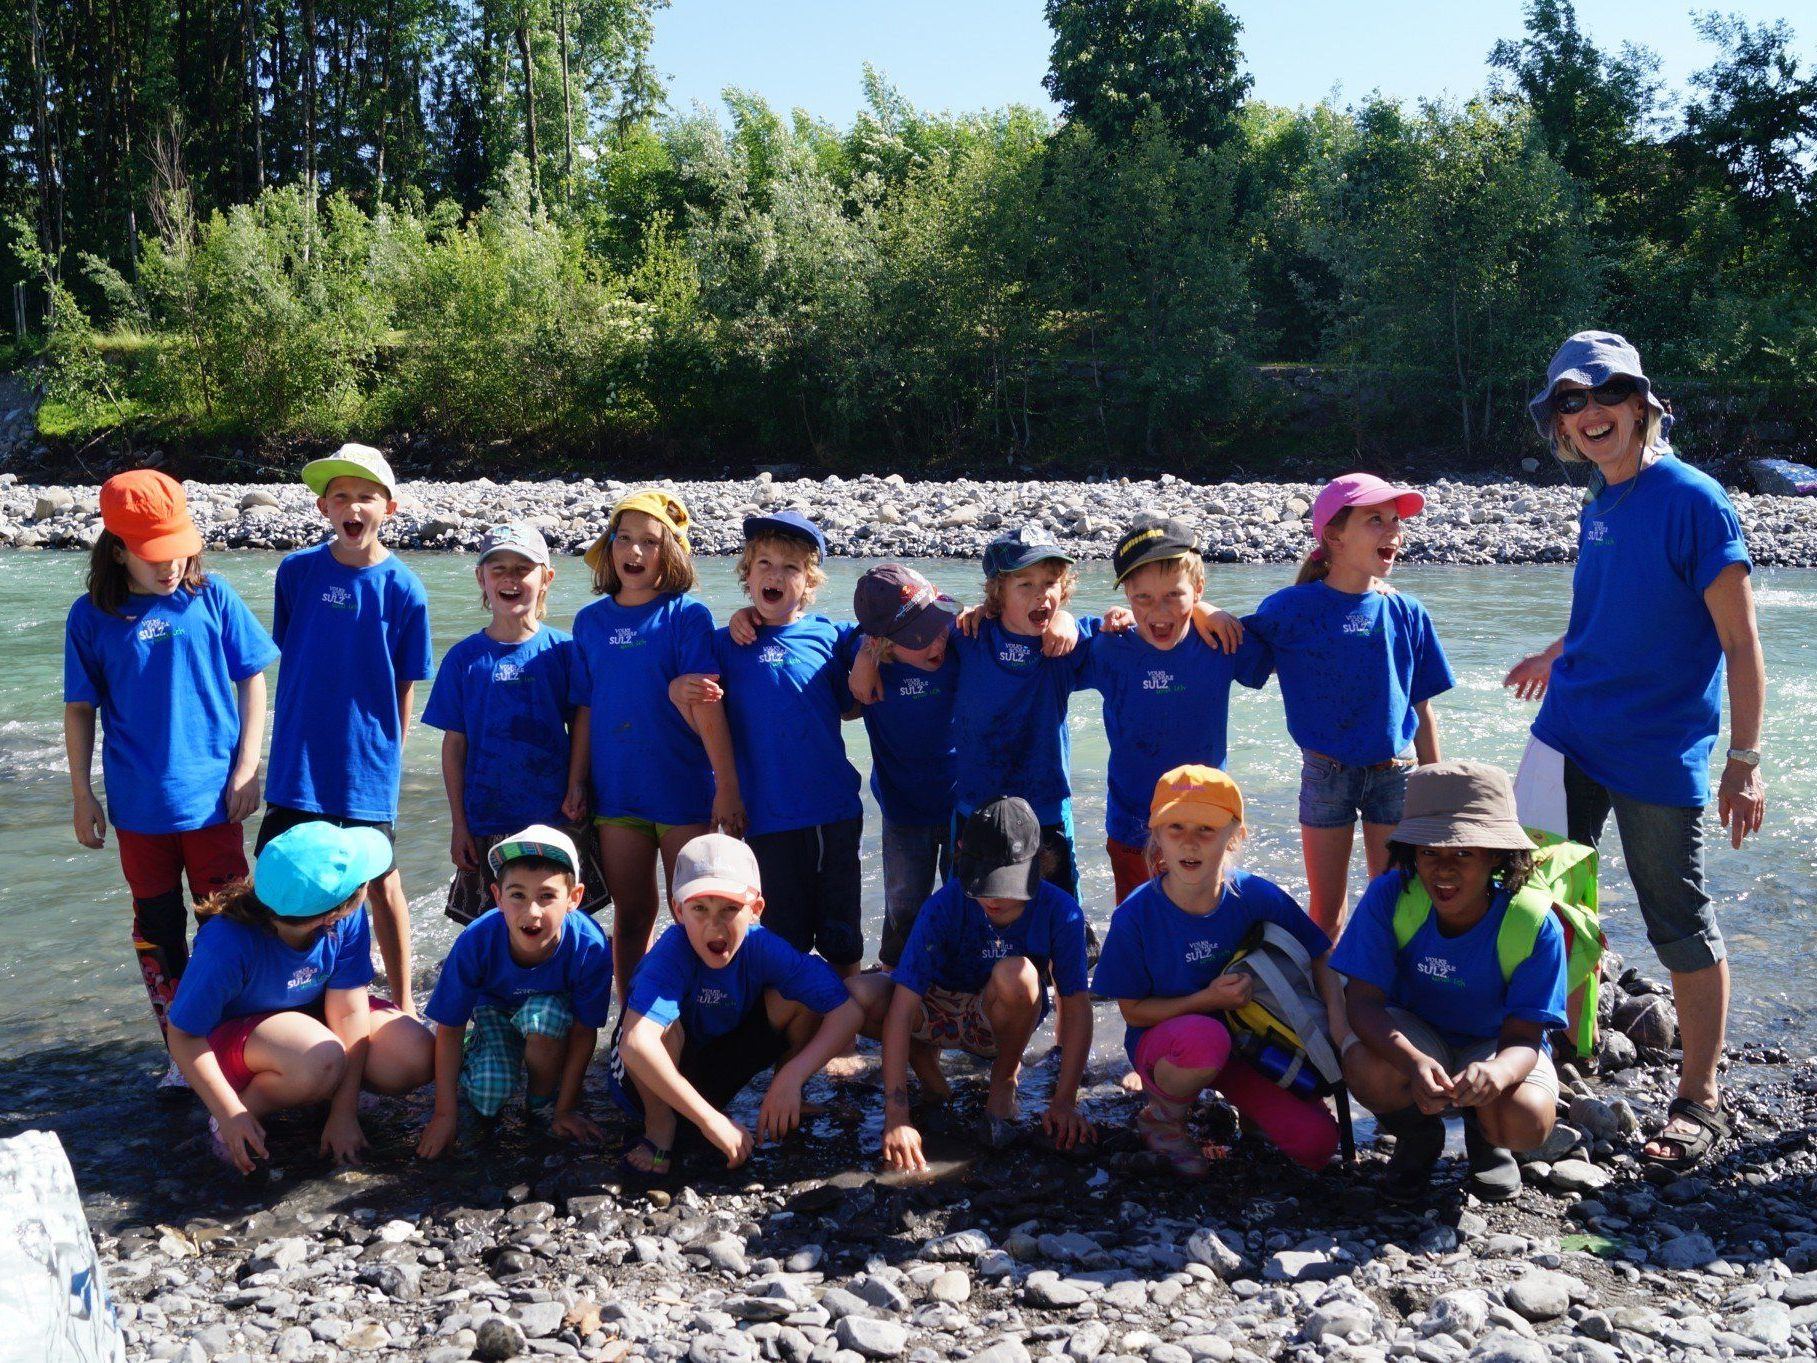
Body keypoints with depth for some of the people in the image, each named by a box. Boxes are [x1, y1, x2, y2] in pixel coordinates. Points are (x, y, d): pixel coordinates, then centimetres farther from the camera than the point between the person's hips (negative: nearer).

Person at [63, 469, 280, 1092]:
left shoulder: (212, 596, -4)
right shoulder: (92, 616, -3)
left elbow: (252, 680, 1)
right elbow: (80, 710, 3)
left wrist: (247, 770, -3)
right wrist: (82, 795, 2)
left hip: (214, 799, -1)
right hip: (138, 806, 1)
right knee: (157, 930, 12)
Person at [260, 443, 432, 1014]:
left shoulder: (403, 590, -9)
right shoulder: (297, 571, -2)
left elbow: (405, 686, -2)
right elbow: (288, 659, 8)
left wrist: (390, 755, 0)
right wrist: (286, 742, 10)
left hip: (367, 764, -2)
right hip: (298, 759, 2)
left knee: (381, 881, 8)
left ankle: (403, 1002, 23)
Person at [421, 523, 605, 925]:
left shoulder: (564, 650, -1)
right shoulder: (464, 658, 1)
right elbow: (454, 744, 4)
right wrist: (458, 824, 3)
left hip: (556, 819, -1)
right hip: (488, 825, 1)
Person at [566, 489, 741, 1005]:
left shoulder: (687, 616, -6)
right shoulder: (592, 620, 6)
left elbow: (706, 704, -12)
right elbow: (585, 710, 9)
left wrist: (727, 786, -15)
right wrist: (575, 784, 6)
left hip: (684, 790, -3)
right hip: (617, 793, 3)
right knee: (631, 918, 12)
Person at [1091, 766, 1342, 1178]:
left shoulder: (1258, 897, -15)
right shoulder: (1135, 917, -21)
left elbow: (1318, 955, 1)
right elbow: (1133, 1011, -12)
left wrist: (1336, 1015, -17)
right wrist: (1209, 999, -25)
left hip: (1246, 1039, 3)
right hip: (1161, 1042, -3)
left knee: (1316, 1145, -15)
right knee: (1204, 1037, -40)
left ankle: (1239, 1100, 17)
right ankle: (1162, 1117, -6)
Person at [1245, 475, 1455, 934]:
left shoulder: (1408, 614, -1)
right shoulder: (1293, 608, -9)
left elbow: (1422, 709, 4)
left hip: (1395, 774, 2)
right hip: (1326, 773, -2)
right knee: (1326, 908, 9)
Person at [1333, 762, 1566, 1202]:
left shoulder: (1534, 925, -24)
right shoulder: (1390, 897, -23)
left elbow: (1523, 1037, -23)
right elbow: (1363, 1000, -26)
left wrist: (1497, 1072, -50)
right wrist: (1415, 1062, -48)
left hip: (1494, 1044, 0)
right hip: (1409, 1037, 0)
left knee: (1526, 1123, -32)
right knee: (1369, 1070, -34)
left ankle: (1483, 1135, 10)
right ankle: (1418, 1136, 4)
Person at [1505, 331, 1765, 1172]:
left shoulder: (1692, 501, -13)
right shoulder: (1600, 503, 8)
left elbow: (1741, 644, -13)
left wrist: (1743, 764, -16)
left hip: (1659, 755, -6)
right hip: (1569, 739, 6)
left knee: (1681, 927, 5)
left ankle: (1700, 1103, 19)